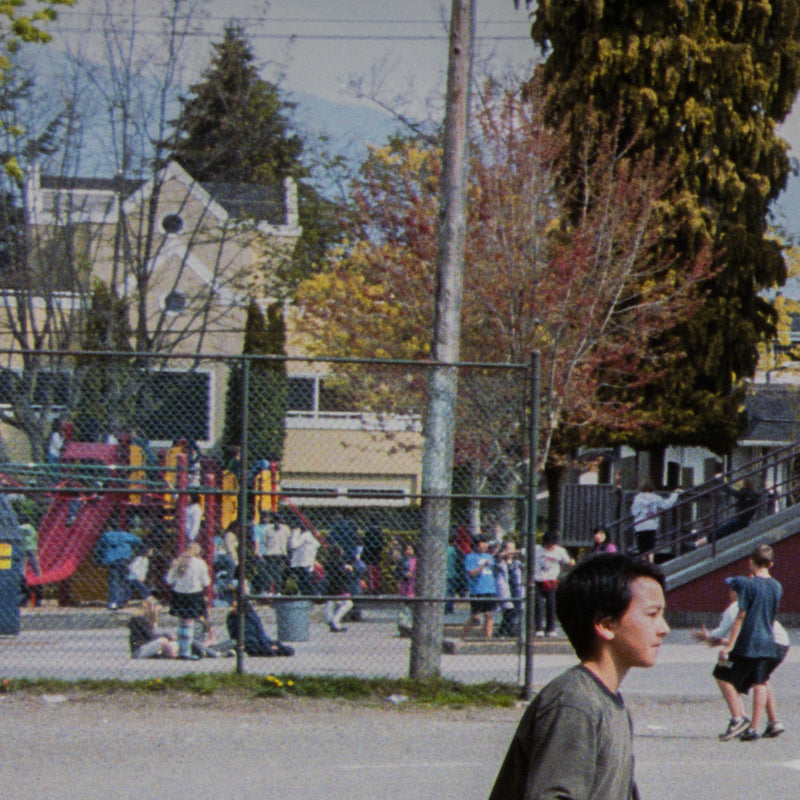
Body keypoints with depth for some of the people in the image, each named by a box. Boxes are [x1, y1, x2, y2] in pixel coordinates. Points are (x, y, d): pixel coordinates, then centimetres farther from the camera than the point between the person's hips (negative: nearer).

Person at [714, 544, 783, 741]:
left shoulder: (749, 586, -10)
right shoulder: (777, 587, 7)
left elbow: (741, 616, -12)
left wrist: (729, 646, -11)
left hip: (748, 642, -5)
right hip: (768, 643, 5)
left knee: (724, 676, 7)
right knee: (760, 684, 5)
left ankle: (738, 718, -5)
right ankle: (754, 728, 1)